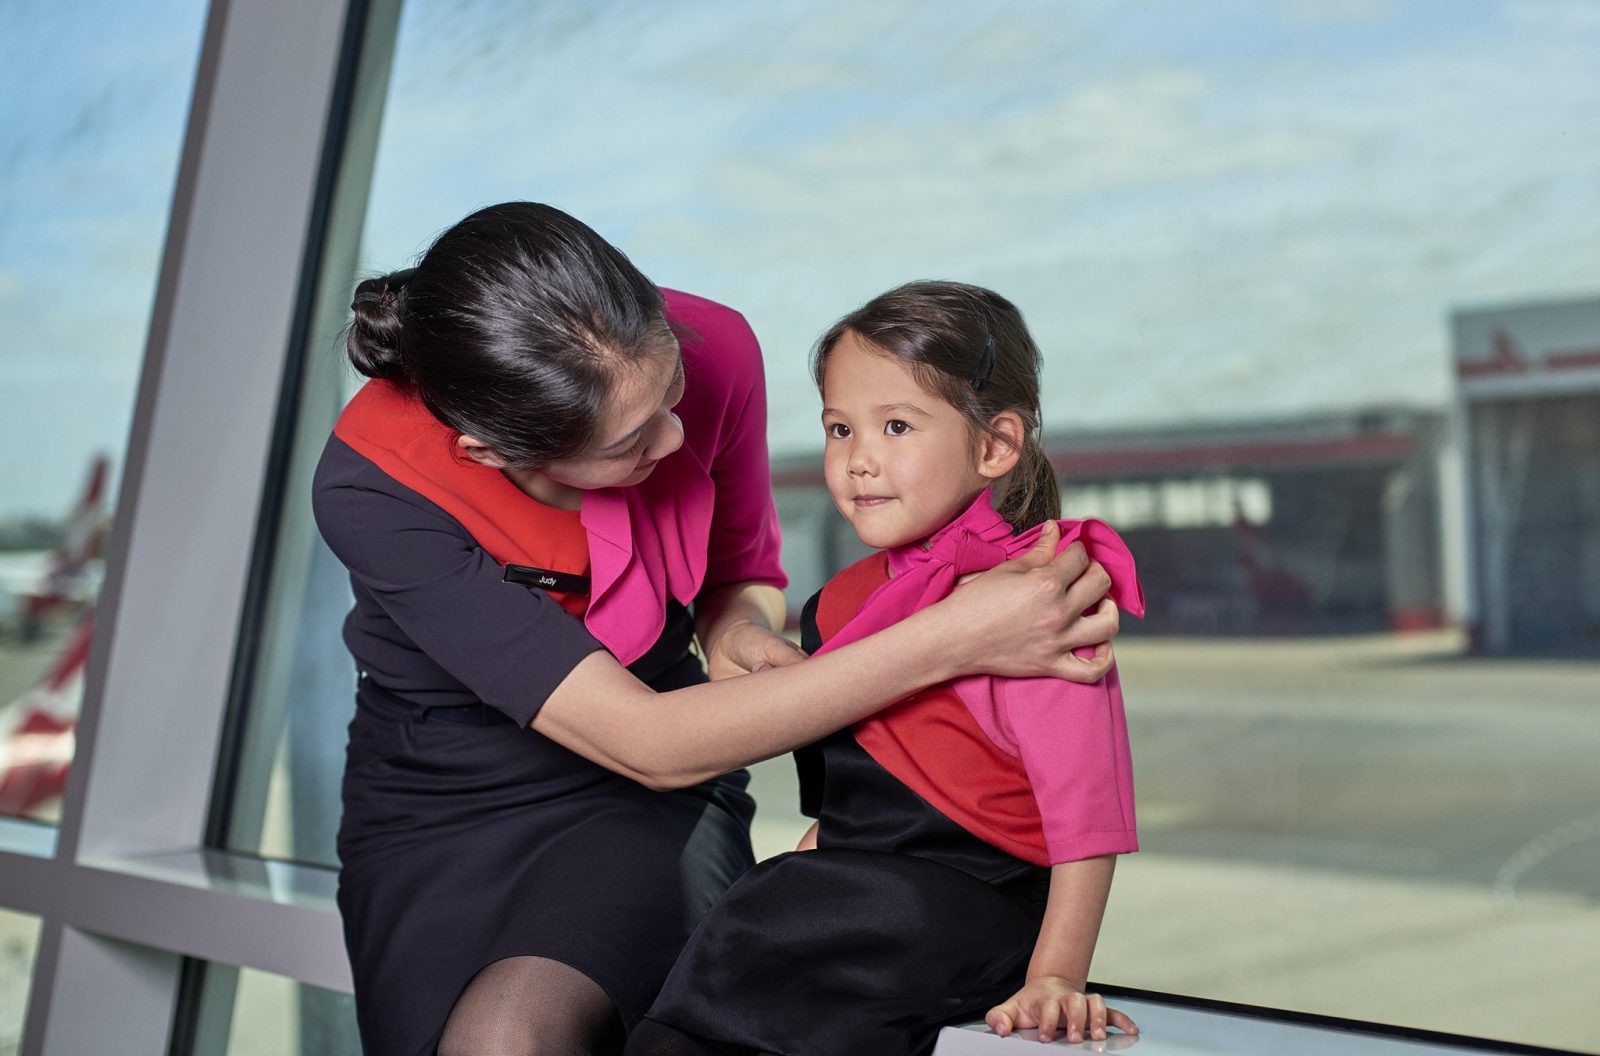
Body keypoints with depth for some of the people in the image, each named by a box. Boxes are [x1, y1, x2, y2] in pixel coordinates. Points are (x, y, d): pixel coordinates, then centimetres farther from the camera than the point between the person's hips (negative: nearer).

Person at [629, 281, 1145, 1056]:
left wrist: (1054, 978, -19)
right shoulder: (848, 598, 12)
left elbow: (1087, 819, -15)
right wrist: (803, 868, 14)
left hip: (967, 901, -8)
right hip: (861, 886, 8)